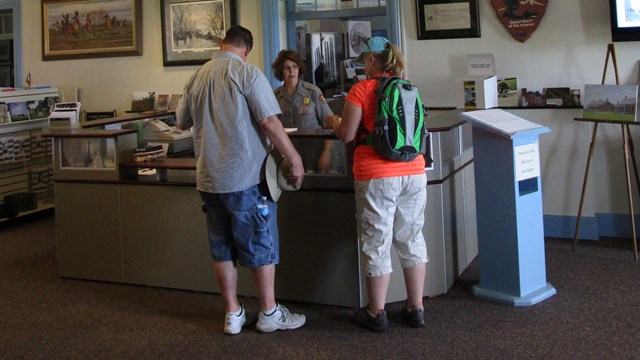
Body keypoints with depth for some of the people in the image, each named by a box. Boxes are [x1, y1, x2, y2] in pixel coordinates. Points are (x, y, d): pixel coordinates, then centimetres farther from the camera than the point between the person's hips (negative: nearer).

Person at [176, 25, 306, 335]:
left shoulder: (197, 77, 7)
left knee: (222, 249, 13)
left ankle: (232, 314, 21)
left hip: (209, 178, 6)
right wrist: (295, 159, -10)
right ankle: (269, 313, 16)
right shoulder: (247, 73, -10)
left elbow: (181, 122, 18)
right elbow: (270, 122, -17)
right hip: (246, 177, -6)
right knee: (261, 247, 7)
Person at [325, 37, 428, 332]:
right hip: (414, 173, 5)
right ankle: (416, 308, 21)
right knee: (412, 239, 13)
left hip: (376, 177, -5)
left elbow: (347, 134, -8)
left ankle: (376, 313, 15)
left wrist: (333, 122, 13)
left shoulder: (361, 89, -6)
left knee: (376, 243, 5)